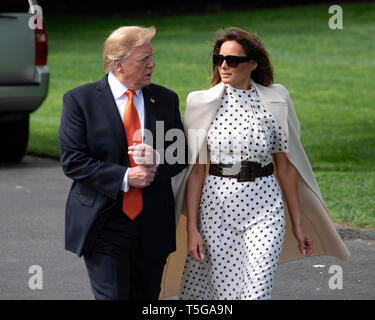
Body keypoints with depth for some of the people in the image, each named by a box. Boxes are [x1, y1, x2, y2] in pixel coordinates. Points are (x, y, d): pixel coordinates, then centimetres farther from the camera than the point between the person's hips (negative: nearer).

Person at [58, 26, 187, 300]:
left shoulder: (166, 100, 8)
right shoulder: (80, 100, -4)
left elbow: (181, 156, 12)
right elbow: (72, 161, -9)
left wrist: (158, 159, -12)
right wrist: (123, 177, -18)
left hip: (153, 226, 4)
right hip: (104, 225, -4)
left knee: (147, 298, 10)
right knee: (113, 295, -10)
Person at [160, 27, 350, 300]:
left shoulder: (275, 101, 2)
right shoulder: (203, 104, 0)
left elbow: (285, 167, 7)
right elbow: (195, 170, -1)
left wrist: (298, 223, 9)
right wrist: (191, 228, -6)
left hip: (264, 208, 0)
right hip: (216, 208, 0)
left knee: (257, 290, -11)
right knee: (223, 289, 3)